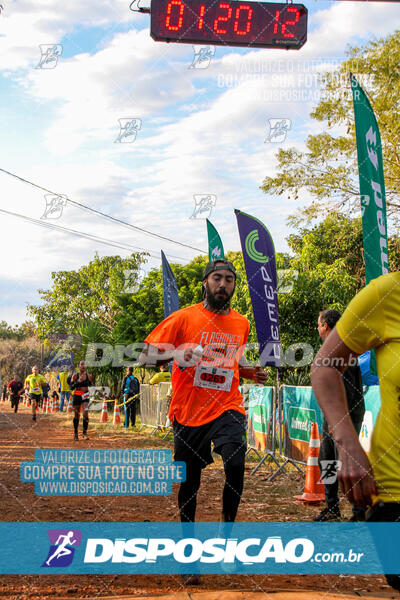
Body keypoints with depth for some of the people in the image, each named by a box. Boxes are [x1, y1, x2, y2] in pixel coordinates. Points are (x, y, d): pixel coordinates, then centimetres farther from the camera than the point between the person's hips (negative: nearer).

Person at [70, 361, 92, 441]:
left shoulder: (88, 376, 1)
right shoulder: (75, 375, -5)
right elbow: (71, 387, -8)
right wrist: (78, 381, -21)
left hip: (85, 396, 1)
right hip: (76, 396, 0)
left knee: (85, 413, -18)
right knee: (76, 415, 8)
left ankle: (85, 433, -15)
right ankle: (75, 434, 24)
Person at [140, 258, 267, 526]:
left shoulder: (242, 324, 10)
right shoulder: (183, 317, -3)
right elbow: (145, 357, -5)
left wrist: (251, 373, 7)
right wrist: (175, 354, -24)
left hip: (227, 407, 2)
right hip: (188, 411, -1)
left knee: (235, 466, -21)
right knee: (189, 481, 9)